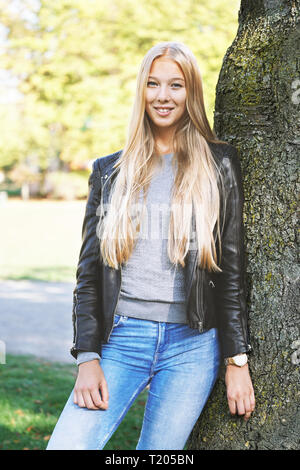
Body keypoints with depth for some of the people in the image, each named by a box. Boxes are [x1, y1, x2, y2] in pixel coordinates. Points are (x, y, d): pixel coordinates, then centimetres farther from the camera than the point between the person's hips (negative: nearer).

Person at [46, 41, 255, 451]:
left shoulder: (218, 165, 5)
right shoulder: (110, 171, 10)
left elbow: (233, 267, 4)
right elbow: (88, 271, 8)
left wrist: (238, 360, 0)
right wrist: (87, 357, -2)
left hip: (192, 345, -1)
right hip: (122, 339, 1)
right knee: (66, 447, -14)